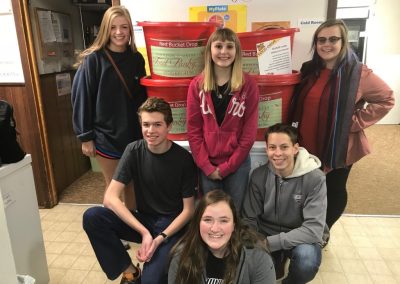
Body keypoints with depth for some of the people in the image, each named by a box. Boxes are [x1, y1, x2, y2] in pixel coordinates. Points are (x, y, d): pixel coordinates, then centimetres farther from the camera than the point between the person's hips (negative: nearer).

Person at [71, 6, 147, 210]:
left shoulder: (136, 59, 2)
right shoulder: (93, 59, -10)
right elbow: (81, 99, -9)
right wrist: (85, 136, -10)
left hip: (133, 134, 4)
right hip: (105, 136, -4)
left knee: (132, 184, 16)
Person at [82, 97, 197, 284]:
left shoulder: (183, 159, -13)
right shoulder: (134, 151, -8)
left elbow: (189, 209, -8)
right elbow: (110, 198, -15)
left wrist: (160, 238, -20)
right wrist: (144, 232, -24)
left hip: (172, 225, -3)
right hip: (142, 220, 4)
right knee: (92, 217, -21)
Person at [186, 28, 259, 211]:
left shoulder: (248, 85, -4)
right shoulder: (197, 85, 0)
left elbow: (250, 131, -5)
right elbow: (193, 130, -1)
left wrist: (227, 166, -8)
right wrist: (206, 166, -7)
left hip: (237, 164, -1)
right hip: (206, 165, 1)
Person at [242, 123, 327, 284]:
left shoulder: (314, 178, -19)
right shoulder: (258, 176, -10)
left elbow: (314, 229, -24)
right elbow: (249, 219, -5)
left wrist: (268, 243, -29)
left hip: (300, 239, -2)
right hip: (266, 234, 3)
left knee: (307, 260, -34)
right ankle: (276, 261, 11)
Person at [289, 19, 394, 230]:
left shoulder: (358, 73, -11)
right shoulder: (309, 70, 4)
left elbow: (386, 99, -6)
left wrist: (356, 122, -14)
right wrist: (295, 132, 3)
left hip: (339, 148, -4)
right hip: (307, 146, 4)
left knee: (334, 191, 13)